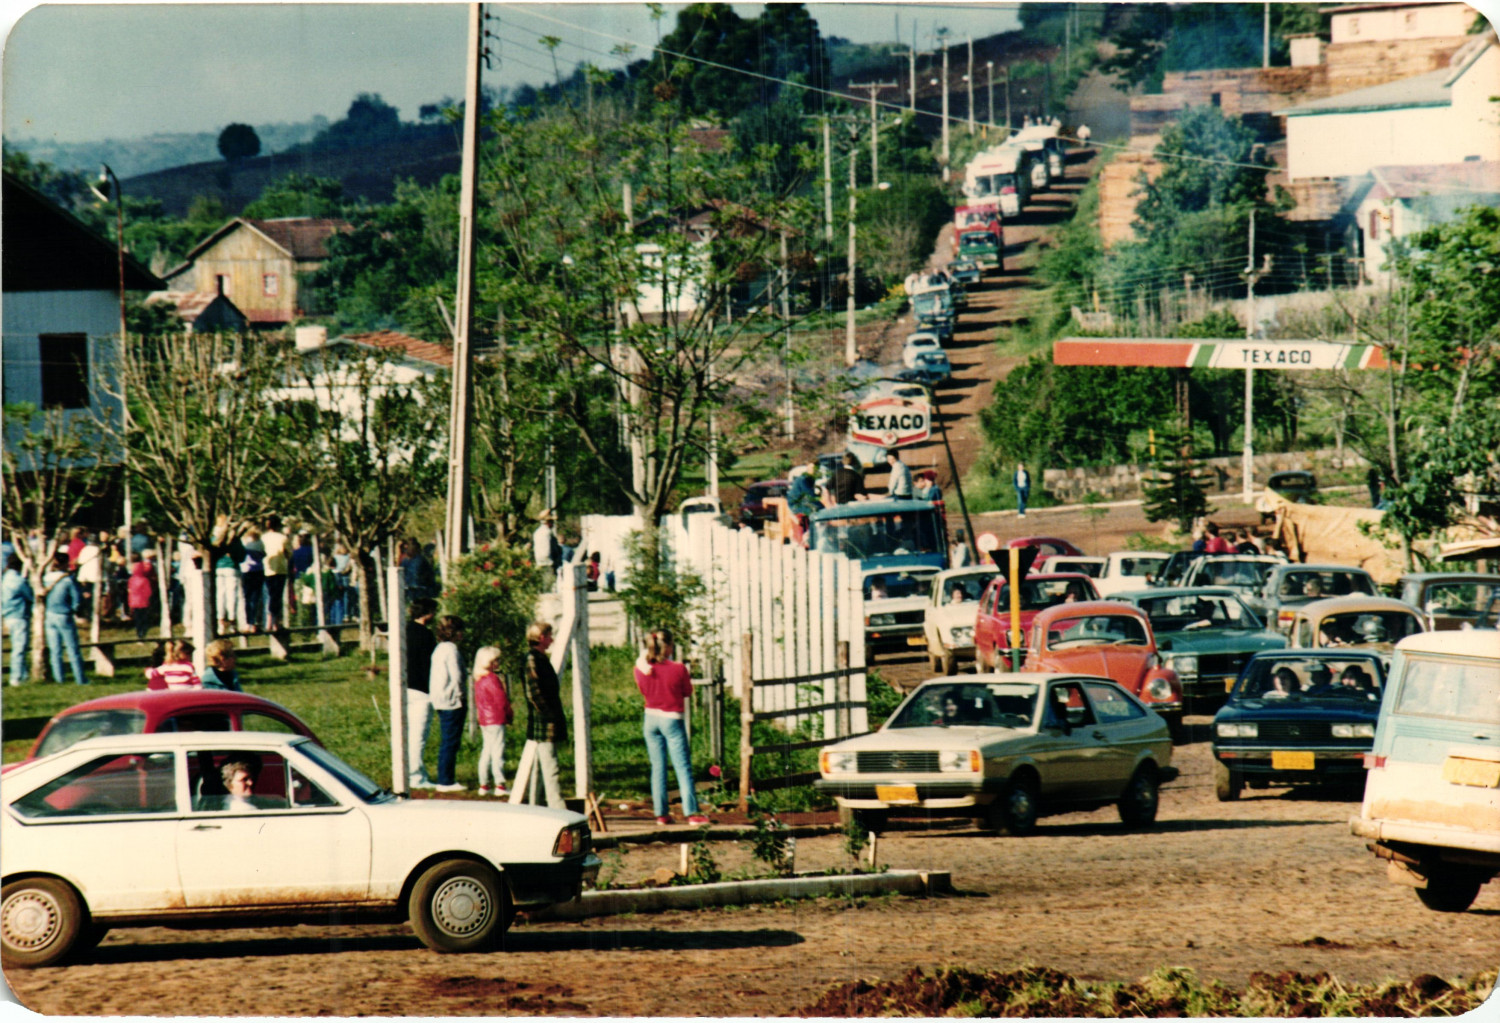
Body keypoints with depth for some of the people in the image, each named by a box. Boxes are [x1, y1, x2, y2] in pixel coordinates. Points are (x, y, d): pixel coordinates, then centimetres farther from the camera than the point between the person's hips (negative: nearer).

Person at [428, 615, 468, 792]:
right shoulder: (451, 649, -14)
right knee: (450, 743, -6)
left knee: (446, 743, 14)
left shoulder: (439, 649, 14)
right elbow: (456, 676, -19)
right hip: (452, 702, -10)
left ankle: (445, 780, 18)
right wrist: (459, 695, -8)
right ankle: (446, 782, -6)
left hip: (440, 702, 10)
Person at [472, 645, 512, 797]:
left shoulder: (478, 680, 12)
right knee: (498, 751, -7)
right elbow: (501, 700, -16)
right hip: (496, 720, -9)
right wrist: (510, 715, 0)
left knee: (486, 751, 13)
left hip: (484, 721, 9)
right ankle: (500, 785, -7)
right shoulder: (492, 679, -17)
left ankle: (484, 785, 15)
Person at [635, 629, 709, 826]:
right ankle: (692, 813, -6)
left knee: (657, 767, 10)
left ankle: (661, 813, 10)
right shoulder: (678, 669, -17)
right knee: (683, 767, -1)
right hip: (672, 720, -4)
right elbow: (688, 691, -2)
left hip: (651, 719, 4)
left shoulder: (642, 669, -7)